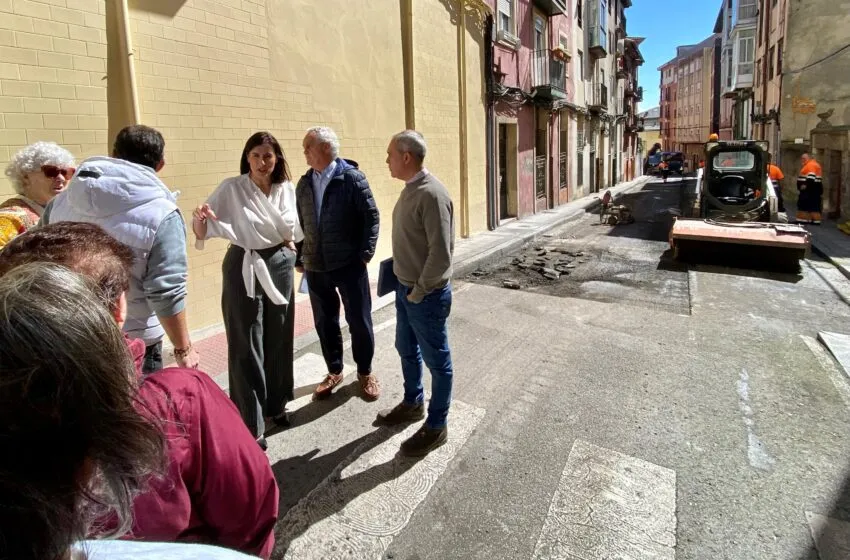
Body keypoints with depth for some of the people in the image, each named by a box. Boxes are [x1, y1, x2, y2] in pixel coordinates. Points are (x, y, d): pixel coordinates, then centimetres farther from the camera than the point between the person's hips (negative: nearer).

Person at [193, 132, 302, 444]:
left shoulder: (287, 189, 3)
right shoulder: (231, 188, -9)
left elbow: (292, 232, 8)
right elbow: (202, 231, -12)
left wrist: (288, 242, -13)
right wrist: (200, 221, -32)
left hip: (280, 266, 4)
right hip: (244, 268, -4)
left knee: (279, 340, 14)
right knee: (247, 346, 0)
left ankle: (276, 406, 34)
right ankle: (251, 425, 11)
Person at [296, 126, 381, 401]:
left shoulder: (352, 178, -7)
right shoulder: (304, 183, 7)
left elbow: (371, 216, -7)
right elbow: (299, 224, 11)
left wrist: (366, 253, -11)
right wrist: (299, 259, 9)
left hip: (349, 265, -4)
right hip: (316, 267, 5)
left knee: (359, 320, 7)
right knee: (324, 322, 13)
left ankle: (365, 372, 26)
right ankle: (334, 371, 32)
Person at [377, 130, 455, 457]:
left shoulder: (432, 194, -23)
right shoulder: (410, 189, 7)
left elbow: (441, 253, -25)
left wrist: (419, 292, -16)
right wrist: (405, 285, 13)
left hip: (426, 294, -9)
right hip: (405, 288, 10)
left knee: (436, 360, 7)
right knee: (407, 350, 23)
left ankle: (436, 426, 24)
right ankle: (413, 403, 45)